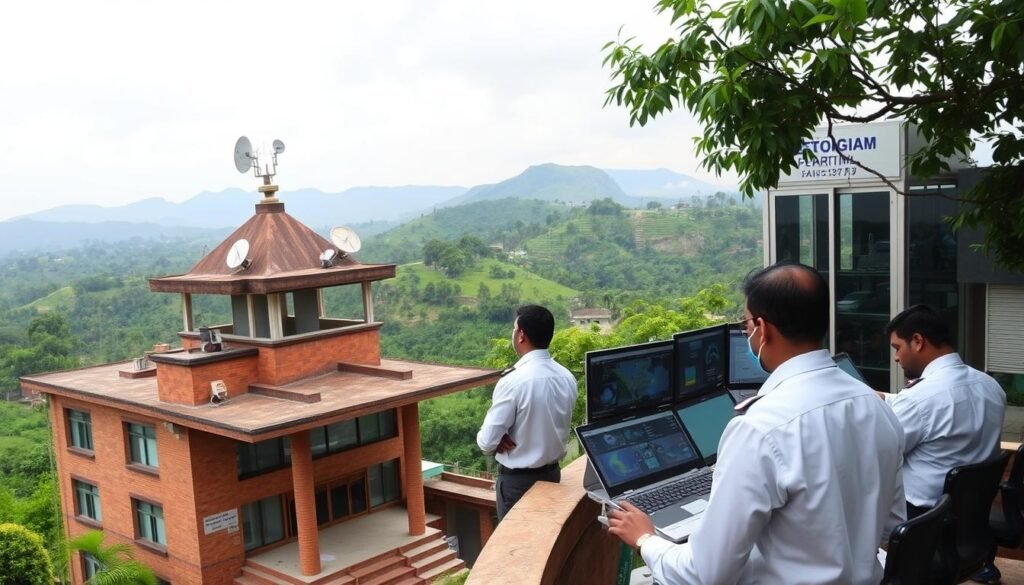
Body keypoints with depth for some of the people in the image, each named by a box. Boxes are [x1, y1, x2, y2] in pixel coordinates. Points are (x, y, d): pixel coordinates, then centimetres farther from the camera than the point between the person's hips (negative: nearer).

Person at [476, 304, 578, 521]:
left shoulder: (513, 381, -23)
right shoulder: (567, 378, -2)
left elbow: (487, 441, -20)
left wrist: (501, 442, -1)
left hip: (517, 480, -6)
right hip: (552, 473, 6)